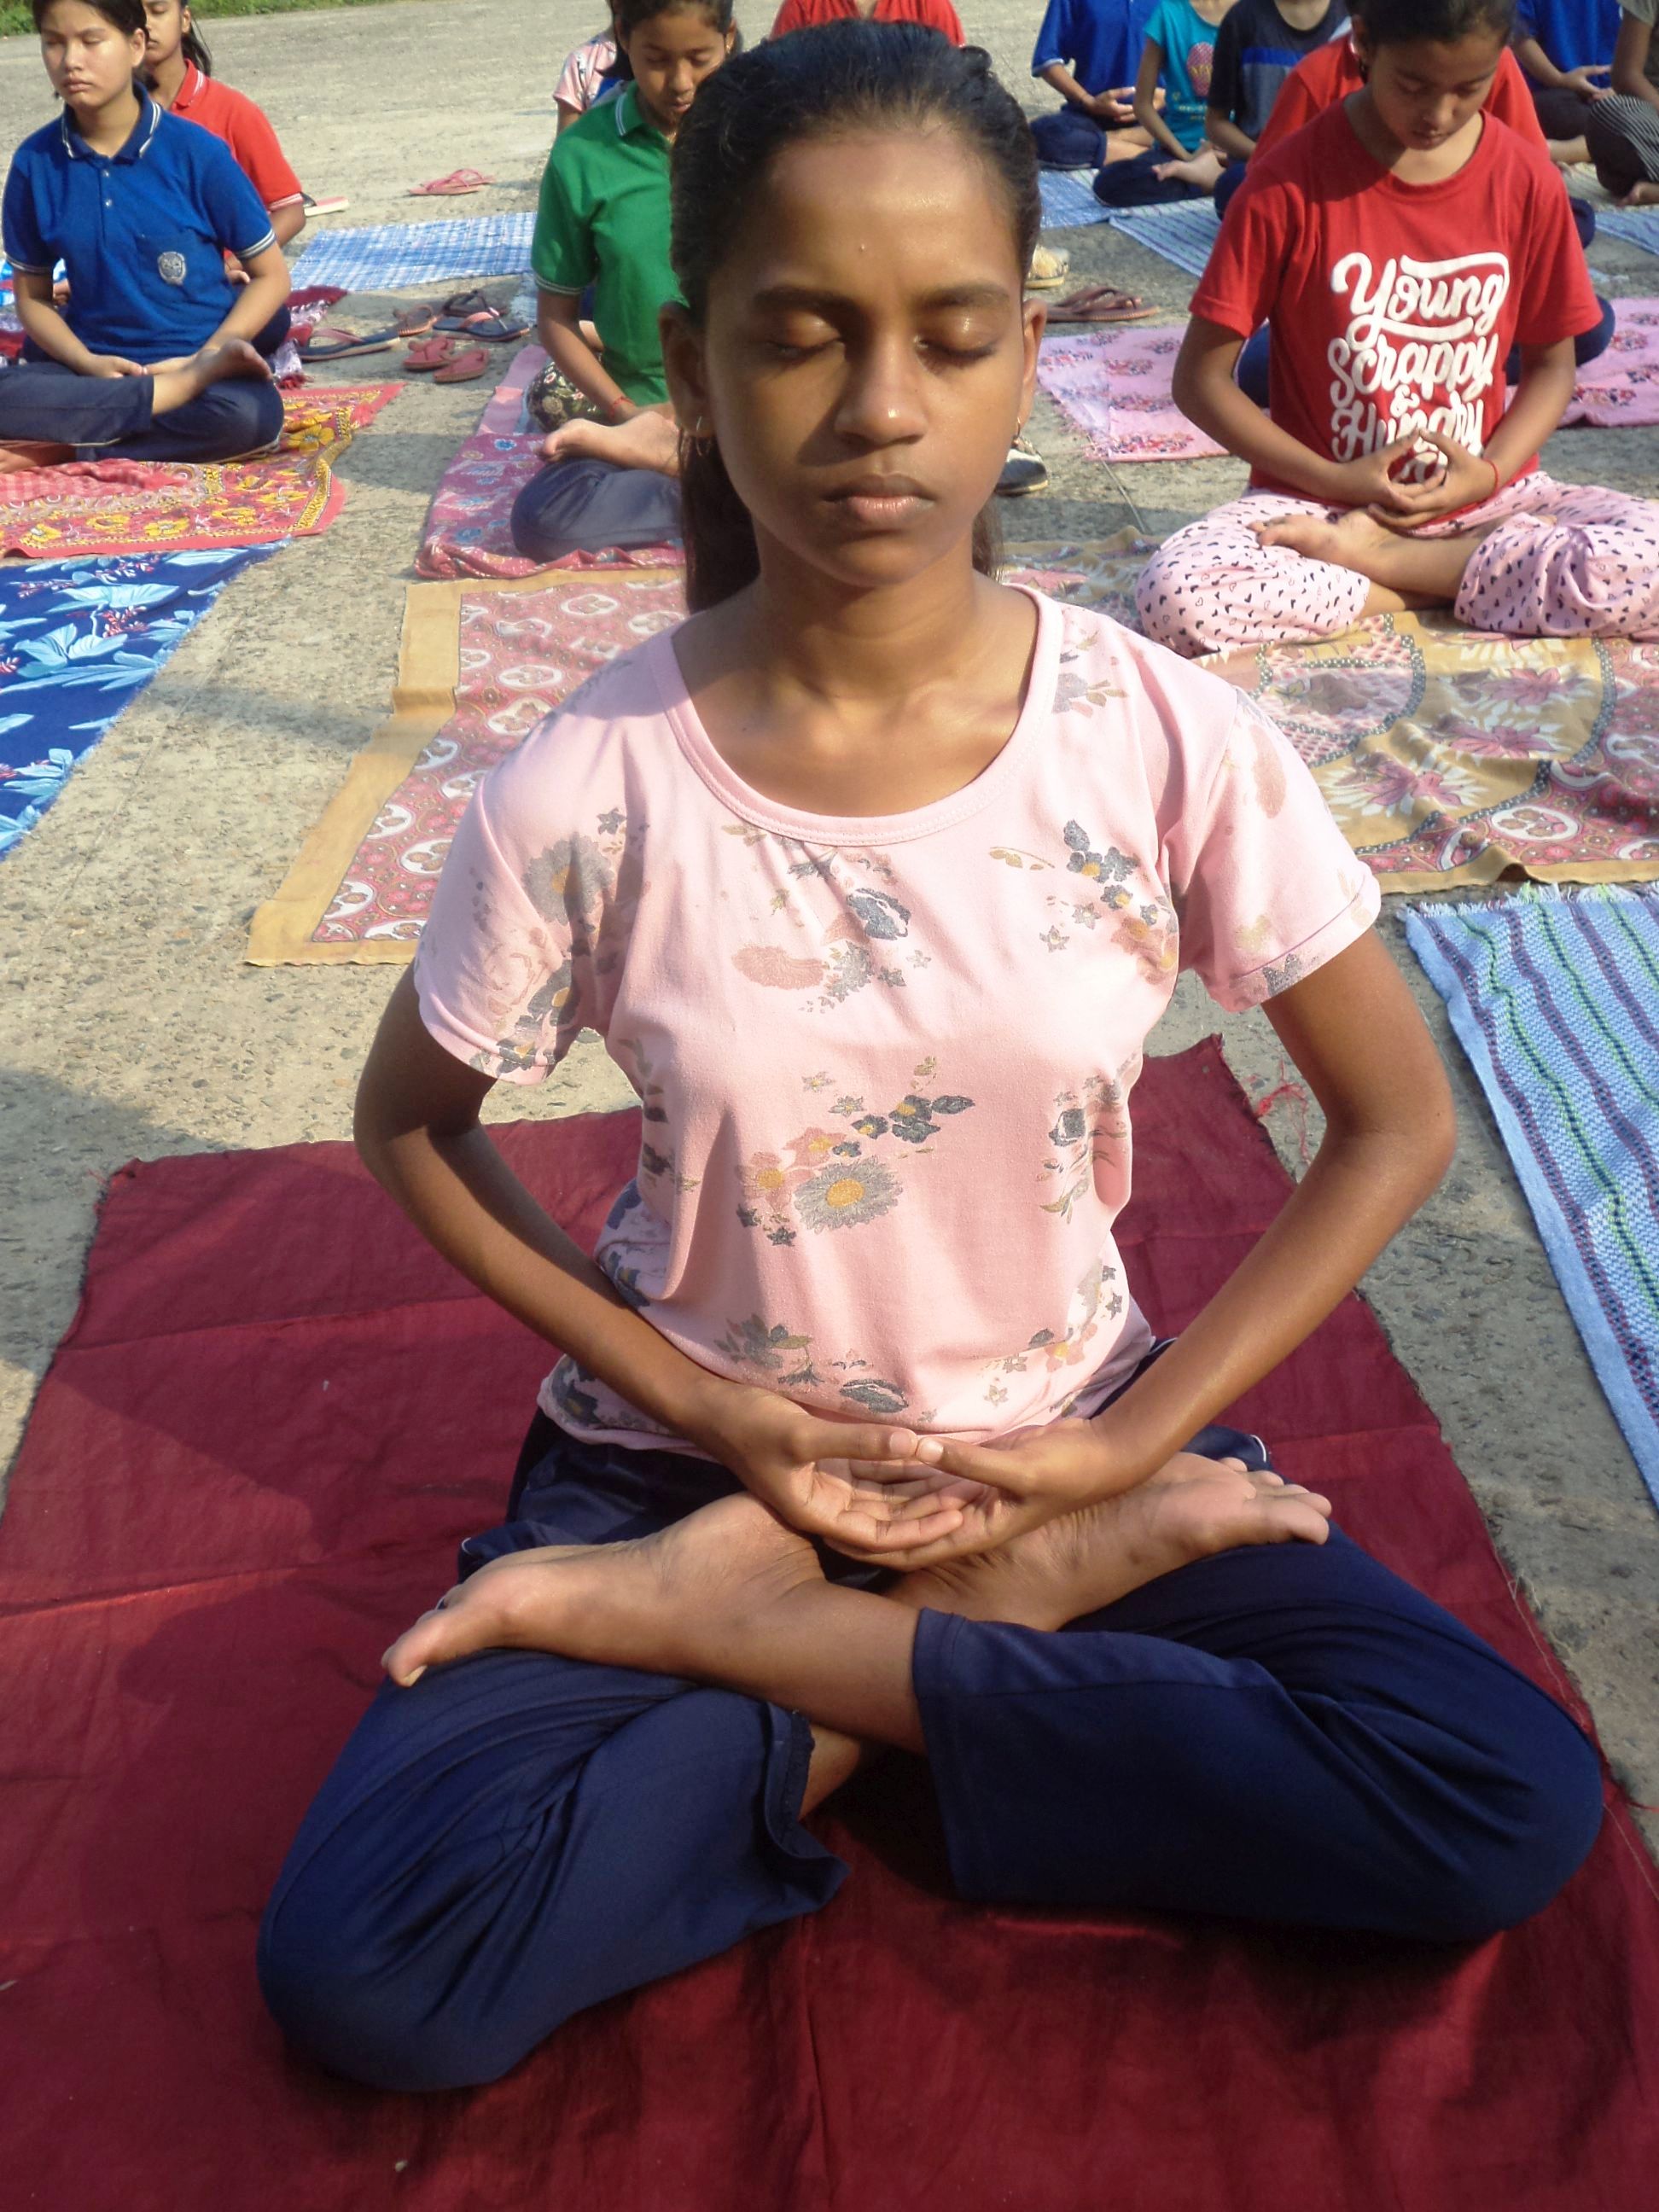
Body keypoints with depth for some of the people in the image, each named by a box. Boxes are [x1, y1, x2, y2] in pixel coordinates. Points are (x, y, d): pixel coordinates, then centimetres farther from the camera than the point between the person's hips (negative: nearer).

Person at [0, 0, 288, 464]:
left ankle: (70, 448, -20)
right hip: (94, 364, 2)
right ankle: (181, 391, -20)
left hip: (198, 357, -1)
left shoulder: (197, 152, -5)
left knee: (252, 413, -37)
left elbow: (271, 275, 0)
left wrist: (205, 359, -14)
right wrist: (88, 364, -12)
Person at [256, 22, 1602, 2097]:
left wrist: (1131, 1441, -10)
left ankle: (716, 1629, -9)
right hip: (692, 1450, -1)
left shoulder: (1164, 740, -15)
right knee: (365, 1977, -20)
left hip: (1063, 1432, 2)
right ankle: (1023, 1612, -7)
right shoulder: (585, 794, -17)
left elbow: (1398, 1119, -3)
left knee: (1515, 1810, -17)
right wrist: (692, 1400, -11)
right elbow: (410, 1127, 0)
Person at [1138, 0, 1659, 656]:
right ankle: (1458, 576, -14)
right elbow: (1200, 378, -7)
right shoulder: (1288, 184, -10)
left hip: (1482, 497, 3)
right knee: (1174, 595, -34)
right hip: (1318, 498, -2)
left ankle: (1373, 556, -12)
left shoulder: (1528, 182, -1)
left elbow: (1550, 363, 9)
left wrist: (1490, 472, -11)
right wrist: (1333, 480, -14)